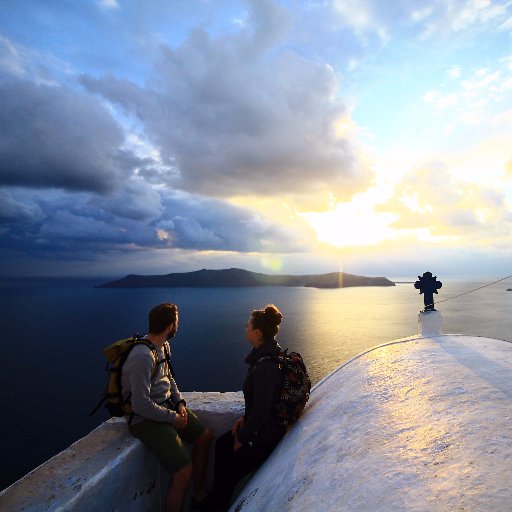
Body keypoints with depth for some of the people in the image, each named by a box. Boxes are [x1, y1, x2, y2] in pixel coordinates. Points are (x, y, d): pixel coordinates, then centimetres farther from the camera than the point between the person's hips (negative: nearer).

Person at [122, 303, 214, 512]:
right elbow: (141, 404, -28)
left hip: (167, 405, 10)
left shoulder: (164, 346, 2)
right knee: (183, 471, -17)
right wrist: (173, 418, -17)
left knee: (206, 436, 15)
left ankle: (199, 494, 32)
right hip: (146, 418, -10)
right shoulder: (143, 357, -28)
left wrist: (180, 403, 2)